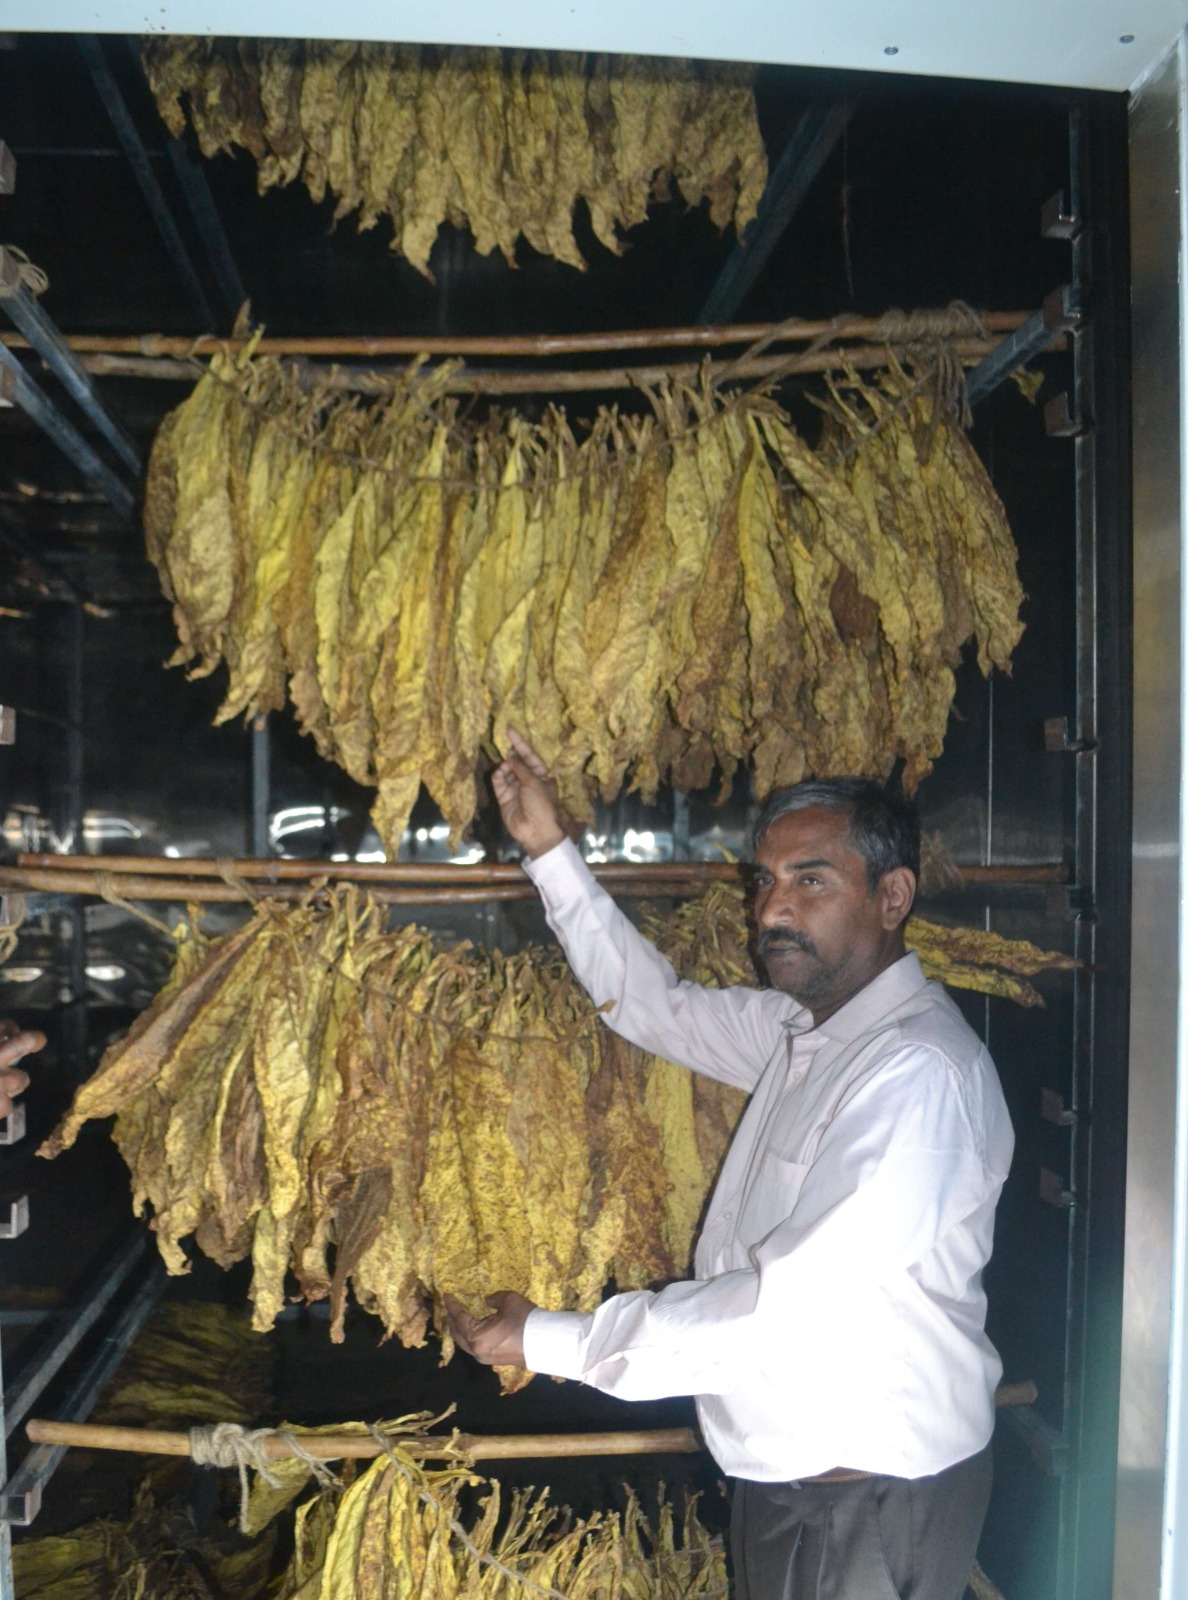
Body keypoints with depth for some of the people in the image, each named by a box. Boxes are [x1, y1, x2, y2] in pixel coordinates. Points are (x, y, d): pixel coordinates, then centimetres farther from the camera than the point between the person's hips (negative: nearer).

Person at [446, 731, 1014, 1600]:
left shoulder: (922, 1073, -26)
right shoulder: (803, 1026, 3)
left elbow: (783, 1307, -28)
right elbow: (657, 1007, 15)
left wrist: (552, 1341, -22)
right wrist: (550, 851, 7)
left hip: (873, 1501, -8)